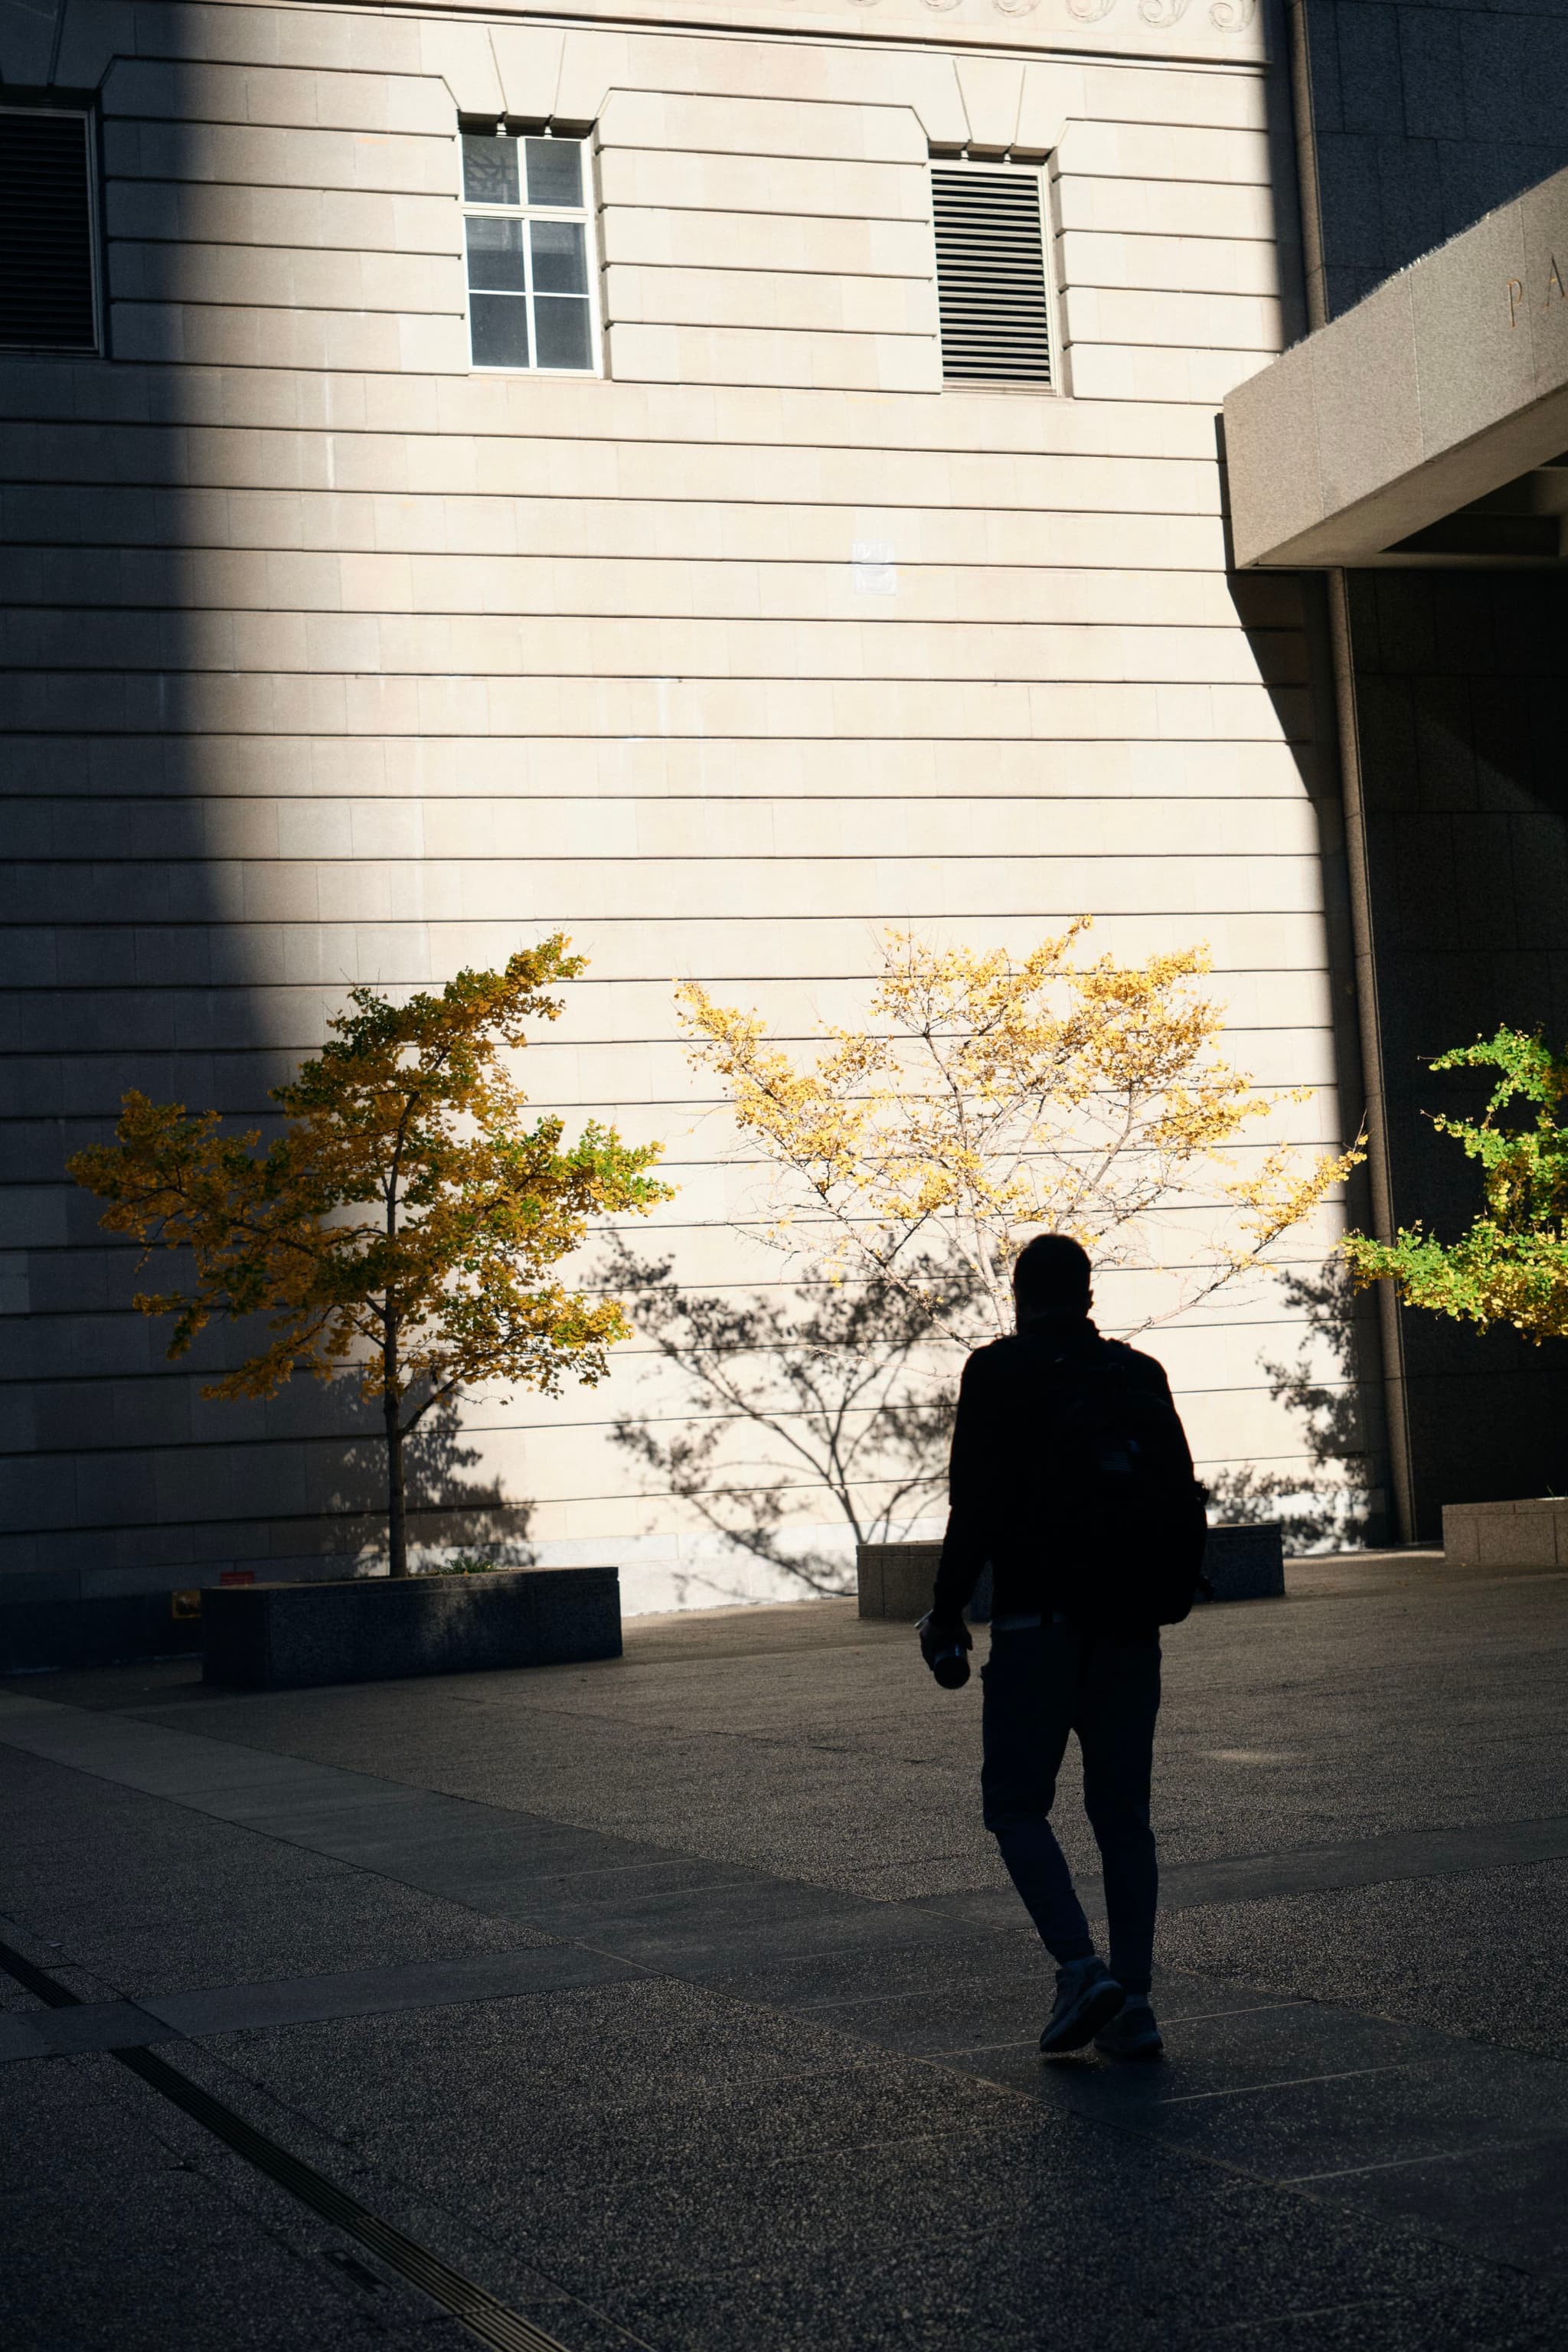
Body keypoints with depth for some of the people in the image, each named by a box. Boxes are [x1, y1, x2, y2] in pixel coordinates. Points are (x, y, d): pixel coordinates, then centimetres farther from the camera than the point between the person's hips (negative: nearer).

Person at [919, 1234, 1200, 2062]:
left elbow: (977, 1508, -10)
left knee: (1016, 1805, 4)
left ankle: (1080, 1967, -14)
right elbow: (1181, 1497, 10)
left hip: (1037, 1622, -4)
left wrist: (945, 1613, 0)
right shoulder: (1141, 1375, 8)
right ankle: (1132, 2006, 5)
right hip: (1130, 1625, 4)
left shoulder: (996, 1374, -5)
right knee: (1123, 1814, 10)